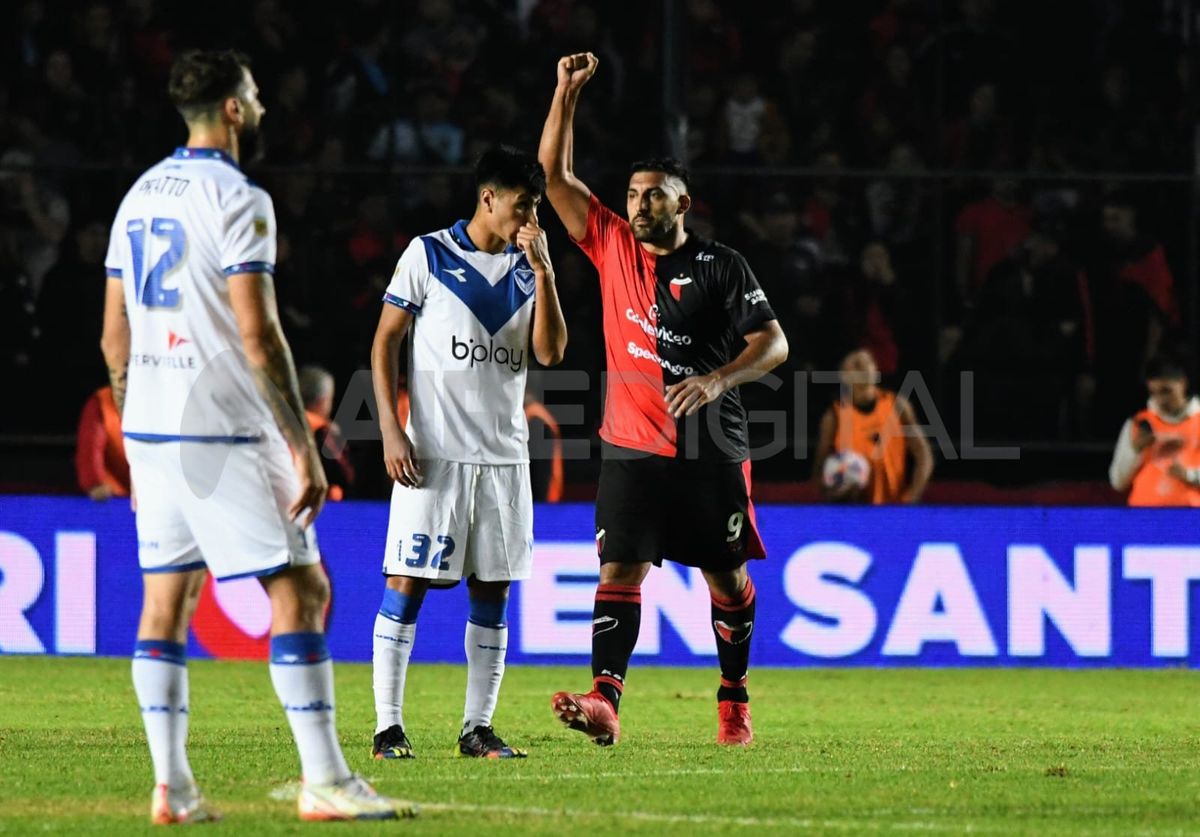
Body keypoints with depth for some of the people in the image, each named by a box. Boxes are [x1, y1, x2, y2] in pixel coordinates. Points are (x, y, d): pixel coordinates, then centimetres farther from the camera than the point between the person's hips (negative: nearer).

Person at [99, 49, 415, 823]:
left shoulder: (140, 197, 13)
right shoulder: (236, 199, -12)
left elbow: (115, 337, 15)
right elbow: (257, 336, -18)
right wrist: (303, 446, -16)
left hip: (150, 427, 8)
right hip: (224, 431, -8)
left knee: (166, 598, 8)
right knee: (300, 591, -4)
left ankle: (172, 787, 5)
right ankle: (325, 782, -7)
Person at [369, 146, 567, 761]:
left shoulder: (528, 266, 10)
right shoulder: (428, 254, -1)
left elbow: (551, 352, 1)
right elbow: (385, 342, 0)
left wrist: (542, 271, -7)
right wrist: (391, 430, -9)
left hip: (505, 455, 4)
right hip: (433, 451, -4)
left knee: (493, 592, 3)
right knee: (406, 583, -6)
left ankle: (478, 727, 9)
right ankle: (388, 726, -2)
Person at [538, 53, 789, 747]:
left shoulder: (722, 266, -1)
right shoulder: (612, 245, 7)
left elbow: (773, 344, -5)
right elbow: (556, 174, 7)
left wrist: (717, 379, -22)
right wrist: (568, 91, -1)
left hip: (713, 453, -2)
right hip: (634, 448, 2)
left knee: (728, 578, 7)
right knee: (620, 569, -12)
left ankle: (735, 699, 23)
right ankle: (605, 701, -23)